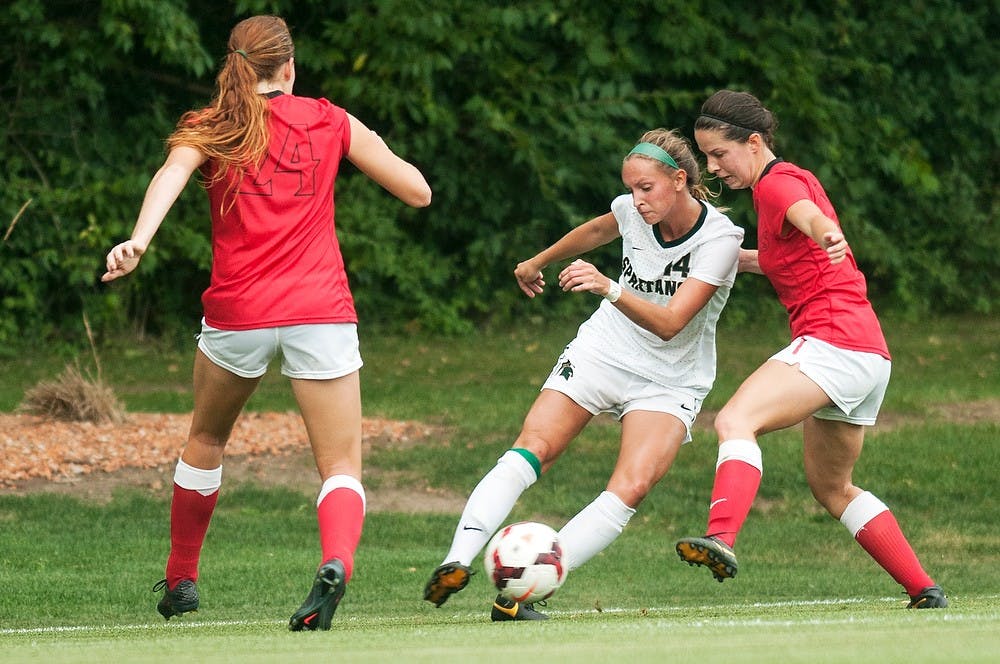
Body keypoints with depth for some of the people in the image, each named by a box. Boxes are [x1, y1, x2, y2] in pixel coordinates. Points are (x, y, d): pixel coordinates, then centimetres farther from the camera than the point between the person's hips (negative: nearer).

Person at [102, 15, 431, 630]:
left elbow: (172, 173, -15)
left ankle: (180, 580, 37)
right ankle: (336, 563, -32)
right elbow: (418, 191, 10)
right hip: (320, 314, -1)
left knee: (206, 440, 27)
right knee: (342, 468, -1)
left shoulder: (209, 129, 8)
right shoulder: (330, 121, 8)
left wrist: (139, 240, -31)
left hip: (237, 314, 1)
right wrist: (375, 145, 29)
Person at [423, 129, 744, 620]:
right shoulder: (633, 210, -6)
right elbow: (594, 232, 20)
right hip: (601, 352, 3)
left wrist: (608, 288, -43)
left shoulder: (719, 239, -20)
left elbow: (669, 324, -29)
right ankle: (457, 562, -27)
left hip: (670, 381, -3)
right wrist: (538, 262, 34)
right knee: (532, 449, -18)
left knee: (631, 489, -24)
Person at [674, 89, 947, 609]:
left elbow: (812, 216, -33)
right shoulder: (793, 180, 21)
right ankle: (924, 591, 25)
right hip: (869, 356, 11)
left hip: (833, 341, -11)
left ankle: (721, 538, -49)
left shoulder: (778, 182, -8)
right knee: (831, 487, 23)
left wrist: (827, 237, -55)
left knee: (735, 421, -28)